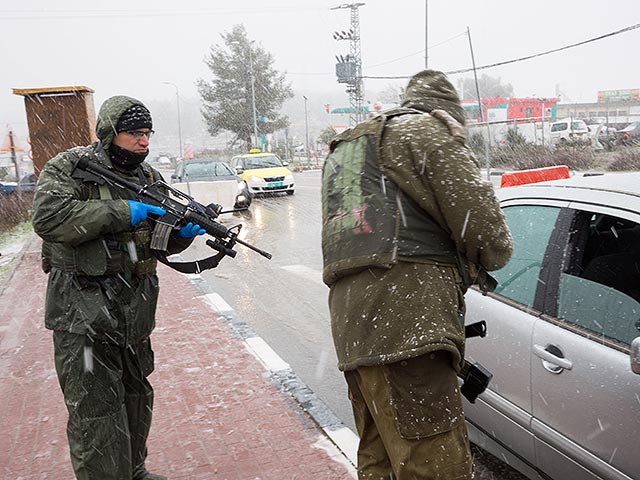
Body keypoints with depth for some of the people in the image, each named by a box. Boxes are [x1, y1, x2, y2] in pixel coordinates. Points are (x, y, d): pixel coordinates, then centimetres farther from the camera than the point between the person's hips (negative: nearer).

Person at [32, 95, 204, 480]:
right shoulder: (70, 168, -8)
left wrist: (184, 231, -12)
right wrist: (122, 212, -25)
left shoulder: (149, 177, 10)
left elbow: (160, 242, 11)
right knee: (96, 411, -3)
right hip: (84, 313, -7)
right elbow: (49, 218, -26)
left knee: (136, 397, 19)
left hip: (136, 308, 7)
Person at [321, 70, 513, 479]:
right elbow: (485, 229, -5)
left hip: (351, 321, 9)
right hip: (406, 319, -9)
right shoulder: (431, 132, 4)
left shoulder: (348, 146, 30)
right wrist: (482, 262, 17)